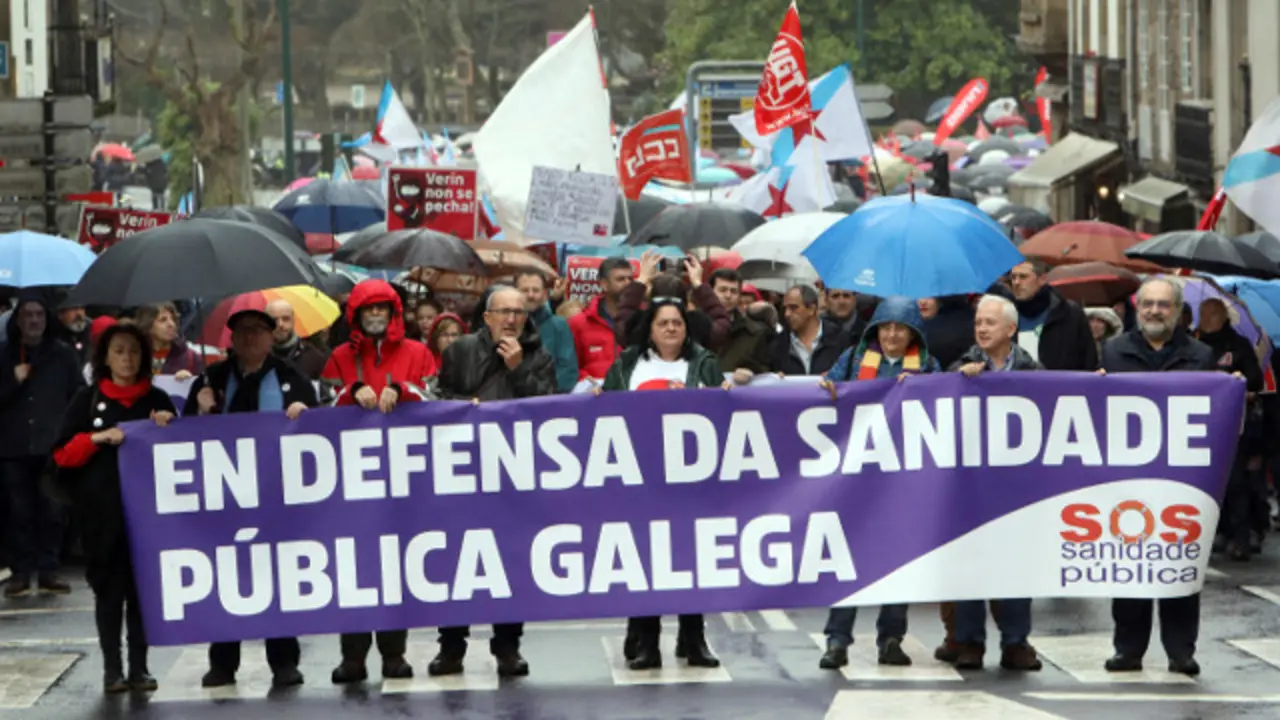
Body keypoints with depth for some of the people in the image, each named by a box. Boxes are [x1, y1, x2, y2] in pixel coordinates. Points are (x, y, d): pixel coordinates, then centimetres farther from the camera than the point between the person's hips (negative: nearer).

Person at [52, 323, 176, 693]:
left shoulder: (157, 400, 10)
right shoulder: (87, 399, 5)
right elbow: (64, 453, 1)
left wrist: (165, 432, -6)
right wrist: (97, 439, -13)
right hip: (102, 509, -1)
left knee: (144, 586, 1)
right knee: (108, 586, -1)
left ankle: (139, 667, 8)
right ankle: (112, 668, 3)